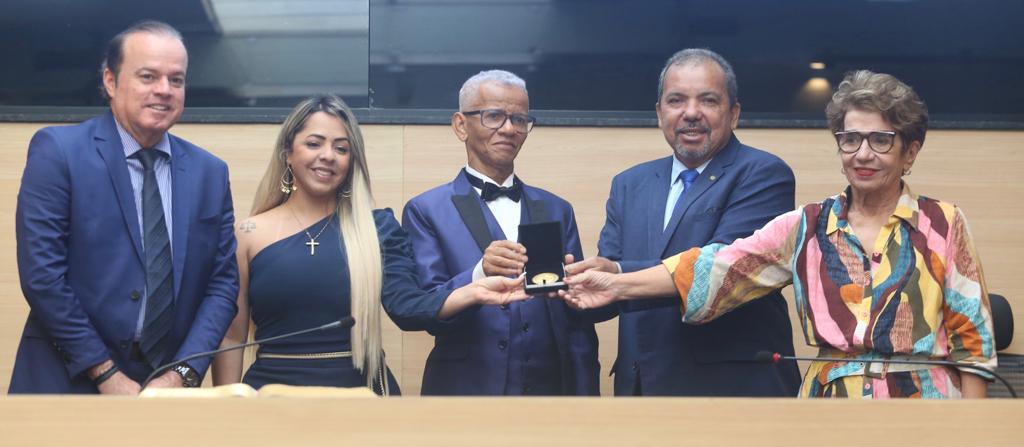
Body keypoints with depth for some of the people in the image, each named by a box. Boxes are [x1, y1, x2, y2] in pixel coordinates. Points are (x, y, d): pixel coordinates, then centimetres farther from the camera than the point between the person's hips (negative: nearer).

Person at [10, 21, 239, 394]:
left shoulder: (210, 173, 5)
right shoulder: (57, 150, -6)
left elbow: (222, 283, 4)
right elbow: (41, 272, -12)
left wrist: (182, 376, -10)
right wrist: (108, 375, -14)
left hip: (168, 390, 4)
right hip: (69, 383, -3)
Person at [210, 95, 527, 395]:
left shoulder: (378, 227, 1)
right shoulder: (250, 234, -1)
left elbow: (406, 307, -10)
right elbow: (231, 336, 1)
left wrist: (473, 292, -26)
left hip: (360, 391, 1)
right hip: (274, 390, 0)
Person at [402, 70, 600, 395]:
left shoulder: (557, 210, 7)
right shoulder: (426, 211, -3)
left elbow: (578, 322, 6)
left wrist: (585, 393, 0)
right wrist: (480, 274, -29)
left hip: (550, 387, 3)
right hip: (465, 387, -3)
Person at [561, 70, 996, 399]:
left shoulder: (944, 223, 0)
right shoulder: (806, 226, 4)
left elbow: (971, 335, 1)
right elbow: (719, 265, -3)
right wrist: (619, 285, -11)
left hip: (925, 392, -2)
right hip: (830, 391, 2)